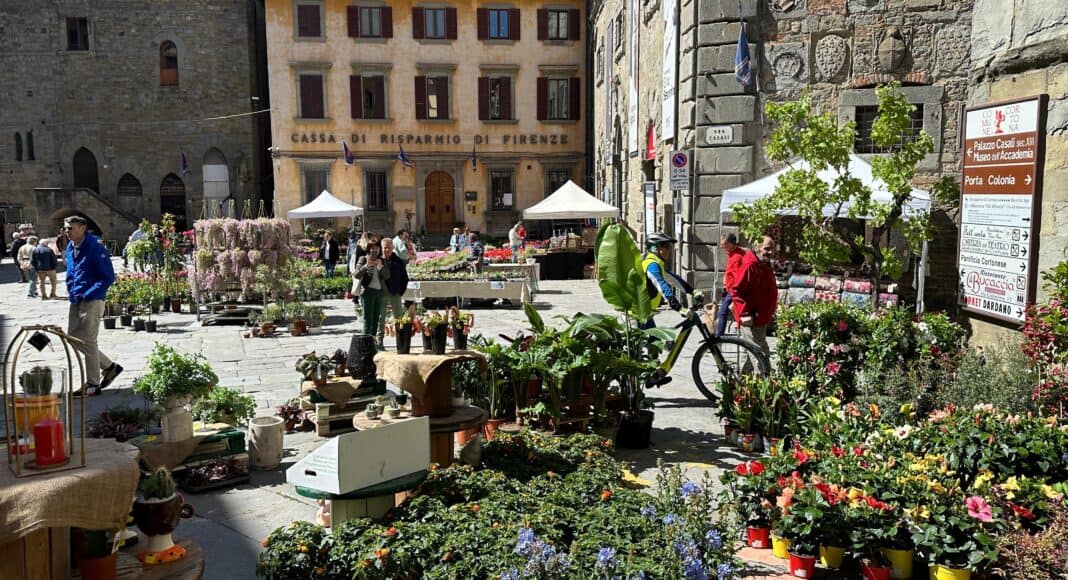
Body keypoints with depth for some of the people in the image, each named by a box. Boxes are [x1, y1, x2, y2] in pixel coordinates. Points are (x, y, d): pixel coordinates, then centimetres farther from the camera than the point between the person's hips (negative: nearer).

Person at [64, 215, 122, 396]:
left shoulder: (95, 248, -15)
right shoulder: (70, 248, 10)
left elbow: (109, 277, -17)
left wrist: (87, 295, -19)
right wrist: (71, 292, 9)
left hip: (91, 301, -9)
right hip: (76, 301, 9)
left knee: (88, 342, -3)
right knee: (73, 339, 12)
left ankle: (93, 384, 8)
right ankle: (110, 367, 25)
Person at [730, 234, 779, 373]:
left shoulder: (765, 266, 14)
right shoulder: (750, 266, -18)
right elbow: (736, 291, -24)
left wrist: (769, 313, 23)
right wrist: (746, 313, -25)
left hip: (762, 320, 11)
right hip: (752, 321, -11)